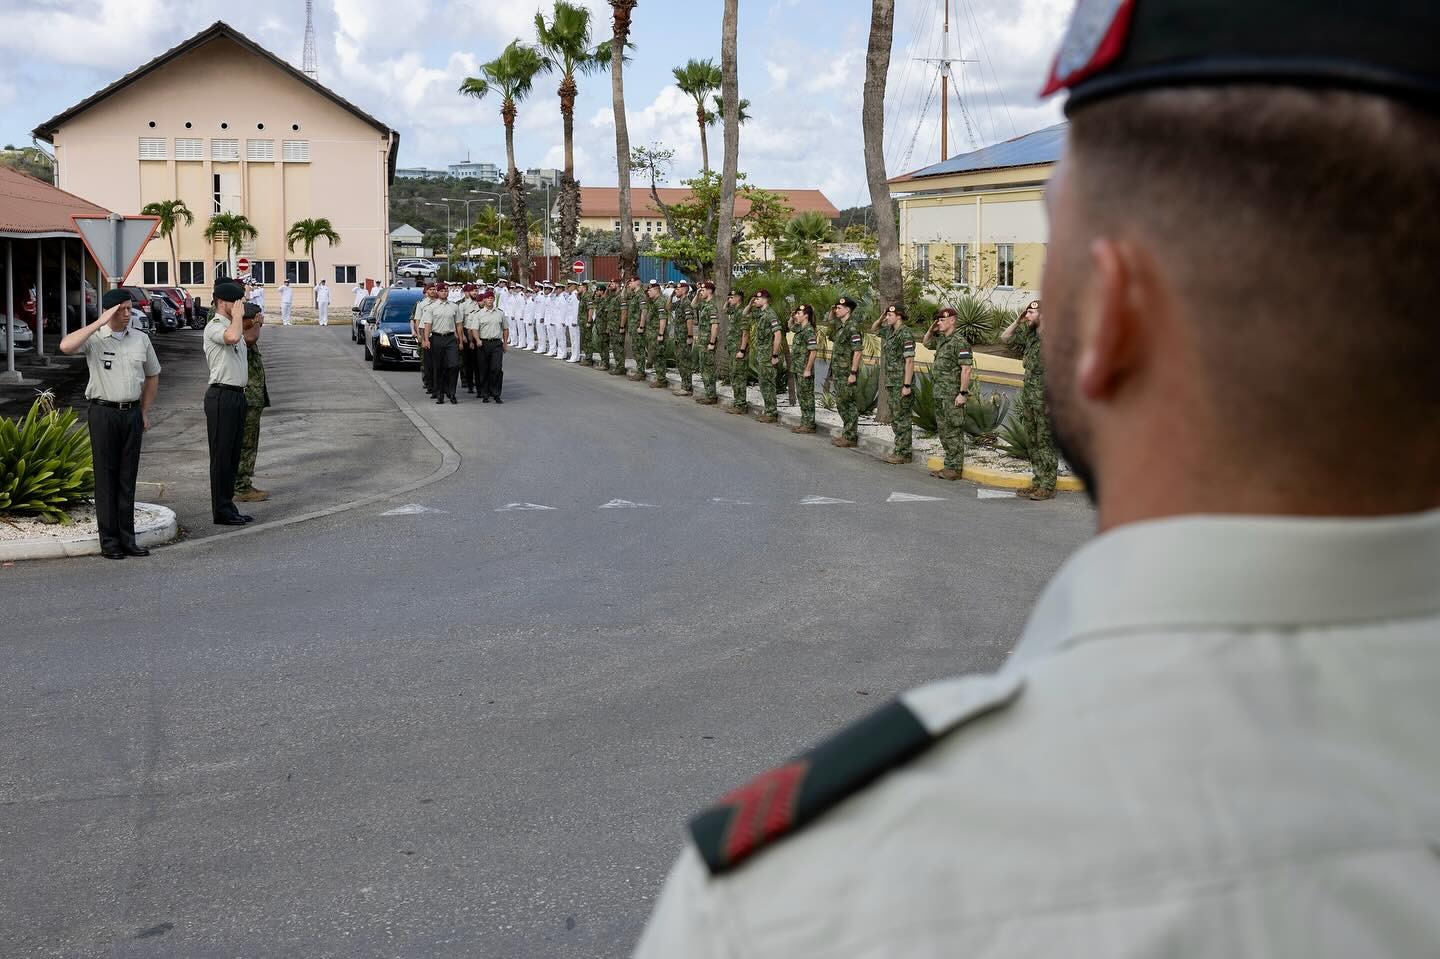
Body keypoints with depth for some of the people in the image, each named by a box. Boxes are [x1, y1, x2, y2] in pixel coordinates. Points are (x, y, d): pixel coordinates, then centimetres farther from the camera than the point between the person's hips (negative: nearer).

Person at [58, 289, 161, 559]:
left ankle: (127, 538, 14)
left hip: (132, 412, 4)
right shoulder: (94, 338, -6)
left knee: (128, 478, 8)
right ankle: (109, 540, 4)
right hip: (104, 412, -4)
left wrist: (145, 412, 15)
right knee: (106, 478, 0)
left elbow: (152, 375, 20)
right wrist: (100, 323, -23)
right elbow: (66, 346, -27)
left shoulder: (141, 339, 8)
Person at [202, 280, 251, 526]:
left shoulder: (233, 326, 19)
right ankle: (221, 511, -1)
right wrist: (237, 316, -17)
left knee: (233, 454, 12)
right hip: (221, 395, -9)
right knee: (221, 455, -5)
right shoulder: (214, 327, -11)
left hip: (237, 394, 9)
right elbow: (232, 337, -33)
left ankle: (228, 507, 18)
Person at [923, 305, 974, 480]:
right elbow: (926, 343, 33)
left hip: (953, 395, -10)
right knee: (943, 431, 14)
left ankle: (955, 469, 1)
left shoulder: (959, 342, -15)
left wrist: (963, 393, -22)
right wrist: (931, 329, 14)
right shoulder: (941, 340, 13)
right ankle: (949, 465, 22)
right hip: (940, 394, 10)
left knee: (954, 432, -4)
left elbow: (966, 369, -19)